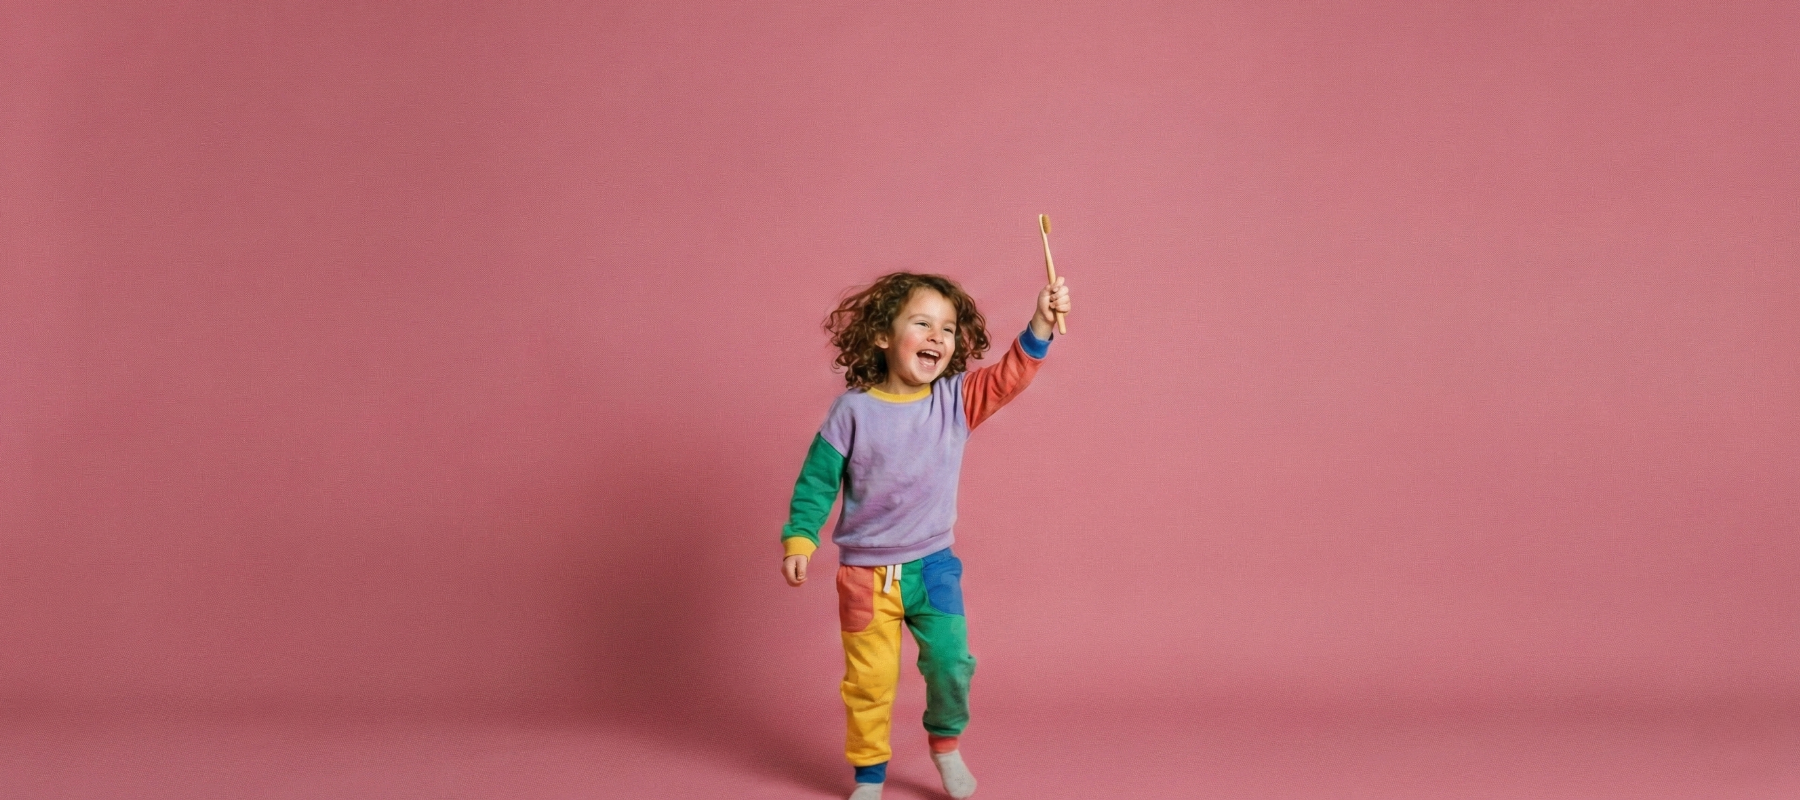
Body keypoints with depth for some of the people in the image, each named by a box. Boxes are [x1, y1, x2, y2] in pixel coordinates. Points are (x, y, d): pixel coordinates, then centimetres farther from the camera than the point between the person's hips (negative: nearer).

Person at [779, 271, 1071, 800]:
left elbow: (1010, 376, -19)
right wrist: (799, 540, -14)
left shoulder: (956, 399, -5)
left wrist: (1041, 325, -34)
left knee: (951, 662, -6)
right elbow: (816, 483, -4)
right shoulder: (853, 411, -10)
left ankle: (945, 744, 23)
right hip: (866, 573, -1)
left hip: (933, 566, 2)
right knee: (869, 679, 4)